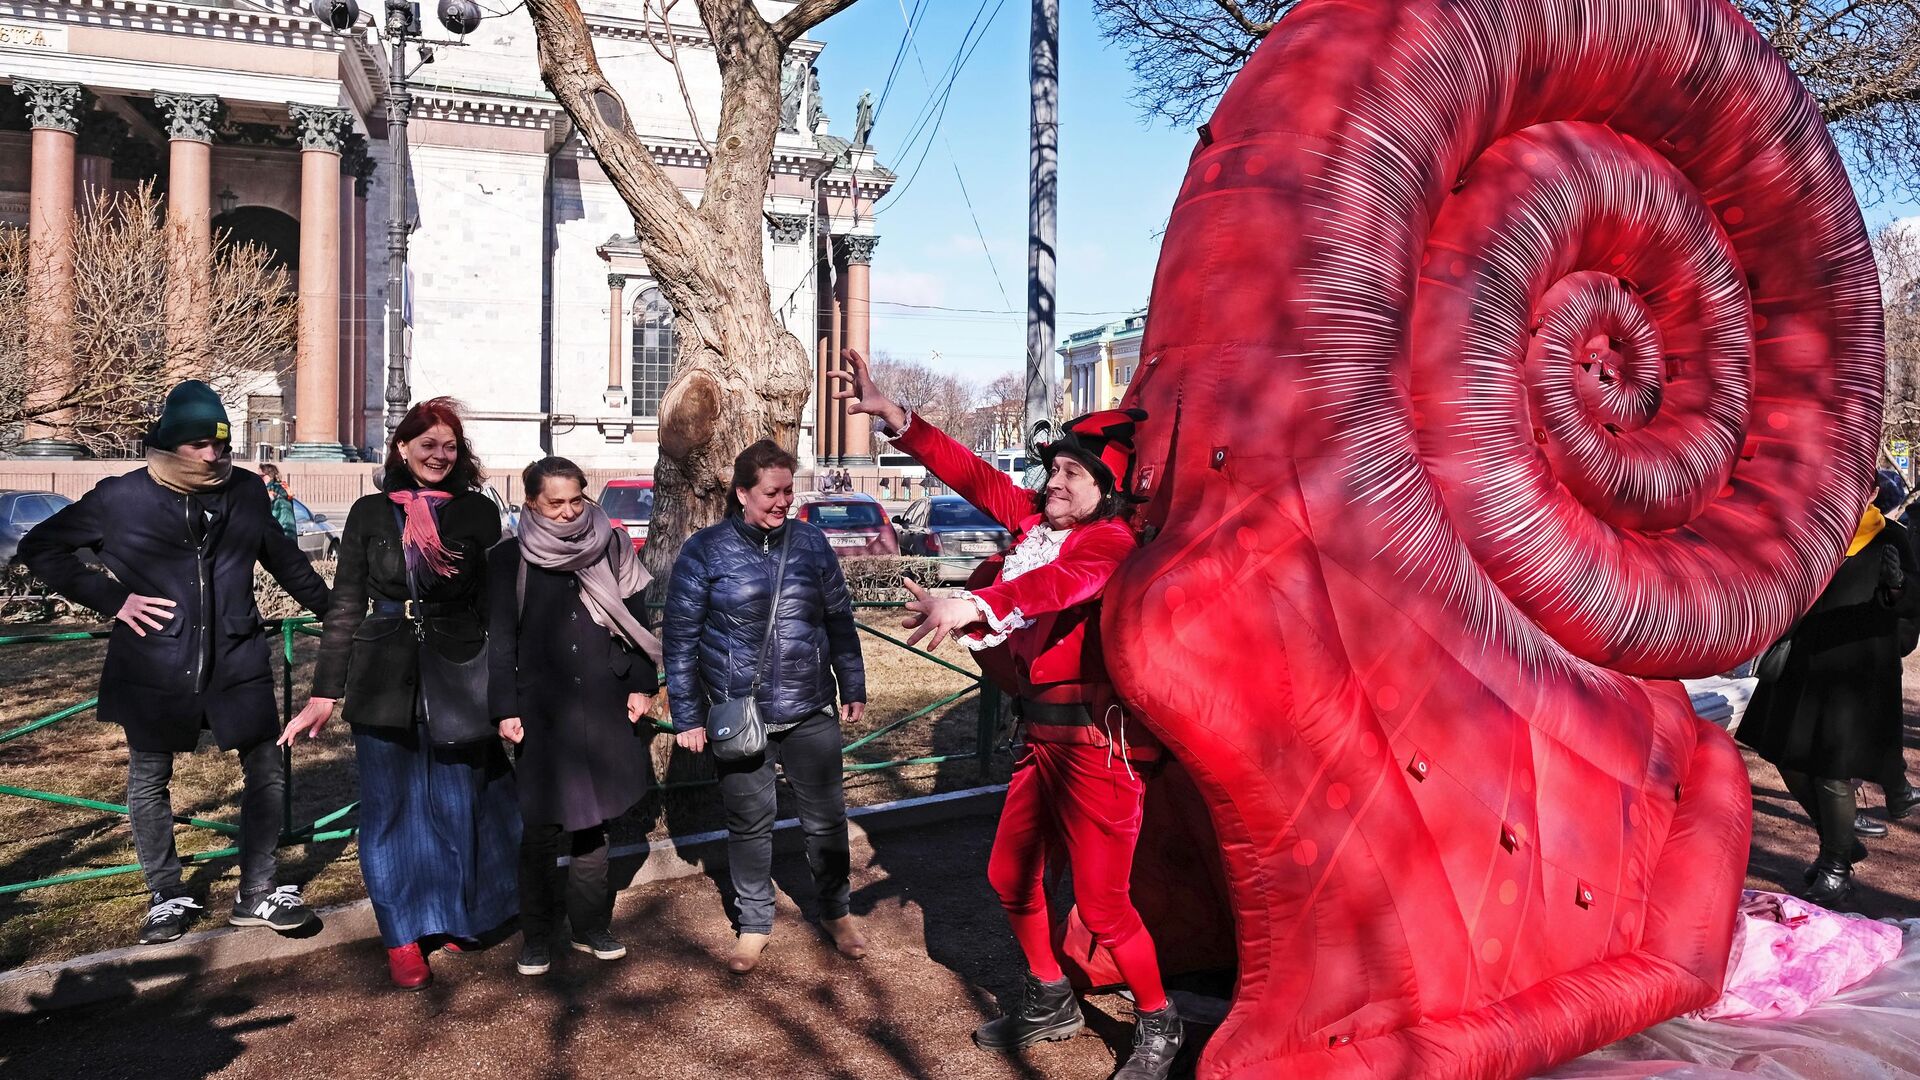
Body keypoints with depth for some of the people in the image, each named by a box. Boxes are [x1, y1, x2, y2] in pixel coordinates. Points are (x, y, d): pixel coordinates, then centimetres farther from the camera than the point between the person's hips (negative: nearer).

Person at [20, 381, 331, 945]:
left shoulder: (246, 491, 2)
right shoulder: (120, 498, -5)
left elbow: (284, 558, 17)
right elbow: (40, 548, 4)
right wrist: (112, 598, -6)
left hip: (237, 665, 2)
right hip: (155, 669, -1)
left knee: (266, 772, 4)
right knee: (149, 783, 10)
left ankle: (257, 893, 19)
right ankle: (167, 897, 28)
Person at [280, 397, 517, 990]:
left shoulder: (477, 511, 3)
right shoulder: (371, 513, 4)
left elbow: (494, 603, 4)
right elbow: (345, 605, 4)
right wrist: (324, 693, 0)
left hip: (459, 675, 0)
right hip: (385, 679, 0)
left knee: (456, 801, 9)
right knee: (392, 805, 5)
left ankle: (455, 917, 30)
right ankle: (403, 936, 17)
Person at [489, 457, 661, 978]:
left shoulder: (611, 549, 4)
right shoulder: (509, 560, -1)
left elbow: (636, 622, 9)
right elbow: (500, 641, 0)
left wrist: (642, 686, 3)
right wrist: (506, 710, -4)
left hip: (606, 708, 2)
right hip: (541, 713, -2)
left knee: (593, 823, 10)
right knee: (541, 828, 2)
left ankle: (589, 926, 24)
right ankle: (536, 936, 18)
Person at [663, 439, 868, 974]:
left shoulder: (810, 542, 2)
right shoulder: (705, 550, -7)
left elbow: (839, 619, 10)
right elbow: (680, 636, -4)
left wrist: (853, 688, 10)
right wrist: (687, 716, -5)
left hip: (811, 713, 2)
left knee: (826, 817, 11)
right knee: (749, 824, 11)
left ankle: (835, 911, 33)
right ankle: (754, 923, 31)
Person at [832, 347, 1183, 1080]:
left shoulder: (1110, 540, -15)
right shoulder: (1038, 521, 7)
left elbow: (1059, 580, -35)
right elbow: (973, 476, 8)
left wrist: (974, 605, -51)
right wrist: (892, 416, 4)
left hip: (1095, 741, -8)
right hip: (1042, 736, 9)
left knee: (1102, 903, -2)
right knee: (1010, 875, 19)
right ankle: (1050, 1002, 40)